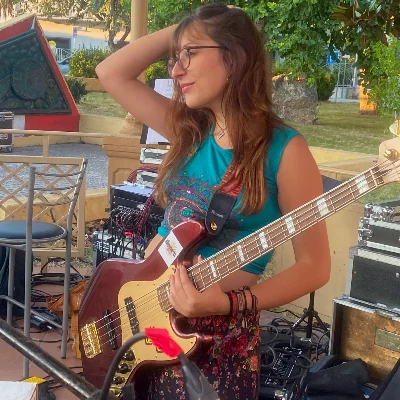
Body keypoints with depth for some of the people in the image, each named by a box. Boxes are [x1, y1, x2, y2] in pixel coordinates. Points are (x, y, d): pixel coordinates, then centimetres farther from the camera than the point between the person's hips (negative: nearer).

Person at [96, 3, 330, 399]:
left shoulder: (284, 149, -13)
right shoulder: (189, 131, 4)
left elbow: (314, 265, -13)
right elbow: (111, 72, 6)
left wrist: (229, 303, -24)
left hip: (220, 332, -6)